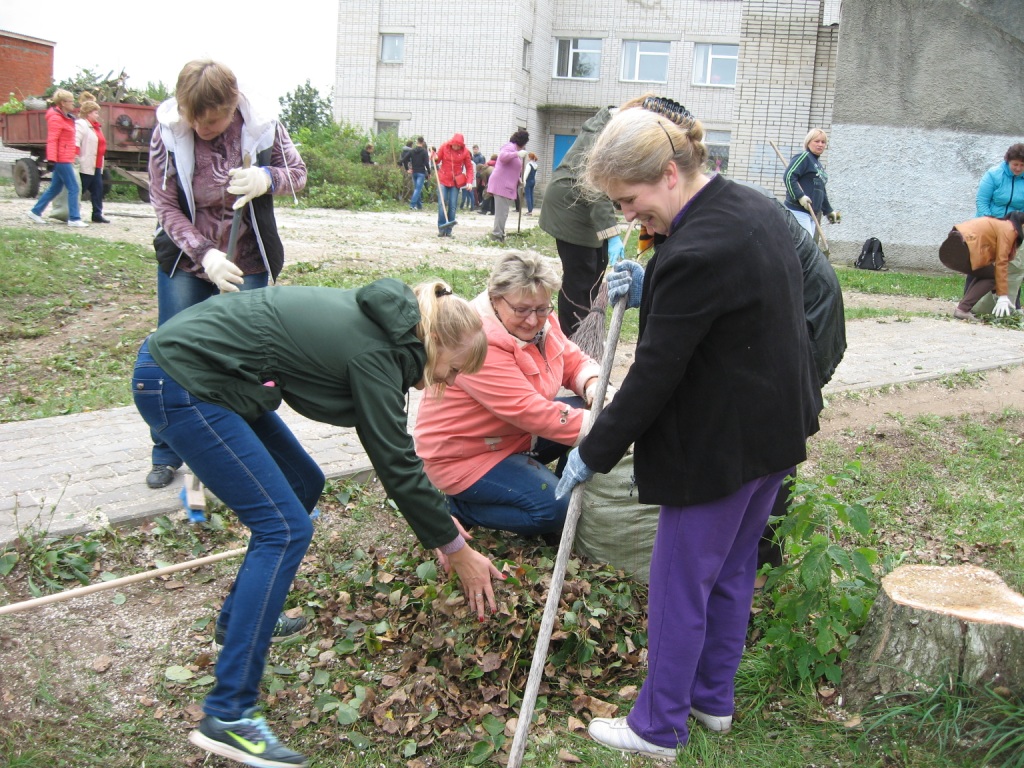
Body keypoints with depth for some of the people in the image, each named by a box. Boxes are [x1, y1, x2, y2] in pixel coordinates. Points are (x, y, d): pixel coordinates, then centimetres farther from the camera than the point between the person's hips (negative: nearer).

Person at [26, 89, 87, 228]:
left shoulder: (66, 118, 16)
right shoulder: (56, 119, -13)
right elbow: (52, 140, -19)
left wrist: (75, 152, 26)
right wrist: (51, 159, -24)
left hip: (66, 159, 10)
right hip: (62, 159, -10)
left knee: (55, 188, 16)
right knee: (73, 188, -9)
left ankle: (35, 211, 24)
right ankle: (74, 219, -7)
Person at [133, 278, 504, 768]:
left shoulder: (375, 325, 10)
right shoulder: (373, 352, -17)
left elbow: (393, 453, 18)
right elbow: (396, 464, -13)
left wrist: (438, 522, 20)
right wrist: (457, 550, -3)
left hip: (200, 368, 10)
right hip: (179, 386, -10)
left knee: (302, 484, 18)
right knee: (284, 528, -11)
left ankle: (242, 616, 32)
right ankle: (227, 717, -10)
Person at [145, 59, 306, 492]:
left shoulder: (261, 127, -16)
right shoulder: (168, 133, -15)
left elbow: (298, 172, -2)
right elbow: (166, 207, -12)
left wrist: (268, 178, -26)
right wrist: (205, 254, -27)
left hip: (248, 263, 0)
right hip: (185, 261, 1)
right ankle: (167, 454, 22)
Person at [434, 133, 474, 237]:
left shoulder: (465, 151, -5)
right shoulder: (444, 147, -4)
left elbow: (469, 167, 2)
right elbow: (437, 161, 7)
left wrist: (469, 181, -10)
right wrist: (435, 158, -16)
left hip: (456, 182, 0)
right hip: (443, 179, 0)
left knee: (453, 206, 0)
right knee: (442, 204, -8)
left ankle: (449, 231, 6)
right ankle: (441, 229, -4)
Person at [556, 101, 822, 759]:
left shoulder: (695, 251, -27)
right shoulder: (759, 209, 3)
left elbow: (655, 374, -23)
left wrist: (594, 452, -12)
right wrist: (651, 289, 4)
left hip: (718, 450, -10)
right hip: (777, 432, 10)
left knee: (680, 585, 7)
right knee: (733, 568, 23)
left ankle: (659, 728, 24)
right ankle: (714, 699, 41)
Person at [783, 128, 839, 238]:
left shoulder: (819, 165, 23)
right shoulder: (803, 157, -4)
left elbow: (822, 192, 30)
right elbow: (788, 176, -18)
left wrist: (828, 211, 29)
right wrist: (800, 196, -24)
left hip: (812, 213, 9)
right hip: (798, 210, -9)